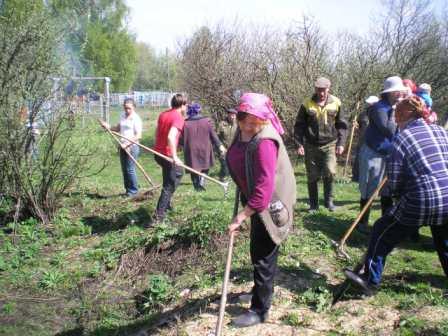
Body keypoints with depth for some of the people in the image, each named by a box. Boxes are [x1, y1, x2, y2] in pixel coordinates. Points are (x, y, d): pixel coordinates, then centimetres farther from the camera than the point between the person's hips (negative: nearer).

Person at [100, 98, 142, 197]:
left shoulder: (136, 119, -11)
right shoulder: (122, 116, 10)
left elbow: (138, 136, -16)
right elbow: (118, 128, 20)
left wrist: (127, 144, -20)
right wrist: (108, 127, 2)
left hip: (132, 147, -7)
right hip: (123, 146, 7)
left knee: (130, 169, -5)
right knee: (124, 169, 10)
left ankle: (133, 190, 8)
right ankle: (128, 189, 21)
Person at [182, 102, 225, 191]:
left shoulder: (185, 123, -8)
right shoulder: (206, 121, -5)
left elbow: (182, 138, -2)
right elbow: (213, 135, -2)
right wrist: (219, 146, 7)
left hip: (191, 151, 0)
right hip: (205, 150, 1)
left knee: (194, 168, 12)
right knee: (204, 167, 18)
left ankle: (196, 186, 15)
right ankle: (202, 181, -3)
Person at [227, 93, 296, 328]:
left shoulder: (264, 142, -32)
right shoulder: (243, 131, -3)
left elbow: (264, 187, -35)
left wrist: (241, 216, -33)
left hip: (270, 203, -10)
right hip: (256, 198, 10)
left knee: (263, 255, 1)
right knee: (258, 249, 26)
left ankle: (259, 310, 17)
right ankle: (262, 290, 49)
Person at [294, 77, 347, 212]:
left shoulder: (336, 103, 0)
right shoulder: (307, 104, -2)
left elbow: (342, 125, 8)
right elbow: (299, 125, 3)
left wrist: (341, 143, 0)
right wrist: (299, 144, -4)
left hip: (329, 145, 0)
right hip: (311, 146, 1)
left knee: (330, 172, -16)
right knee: (312, 177, 6)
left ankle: (329, 200, 5)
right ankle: (313, 204, 20)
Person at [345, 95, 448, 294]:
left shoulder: (400, 140, -4)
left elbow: (394, 185, -3)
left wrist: (403, 193, 16)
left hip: (420, 204, -5)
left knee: (383, 232, 12)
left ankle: (370, 280, 14)